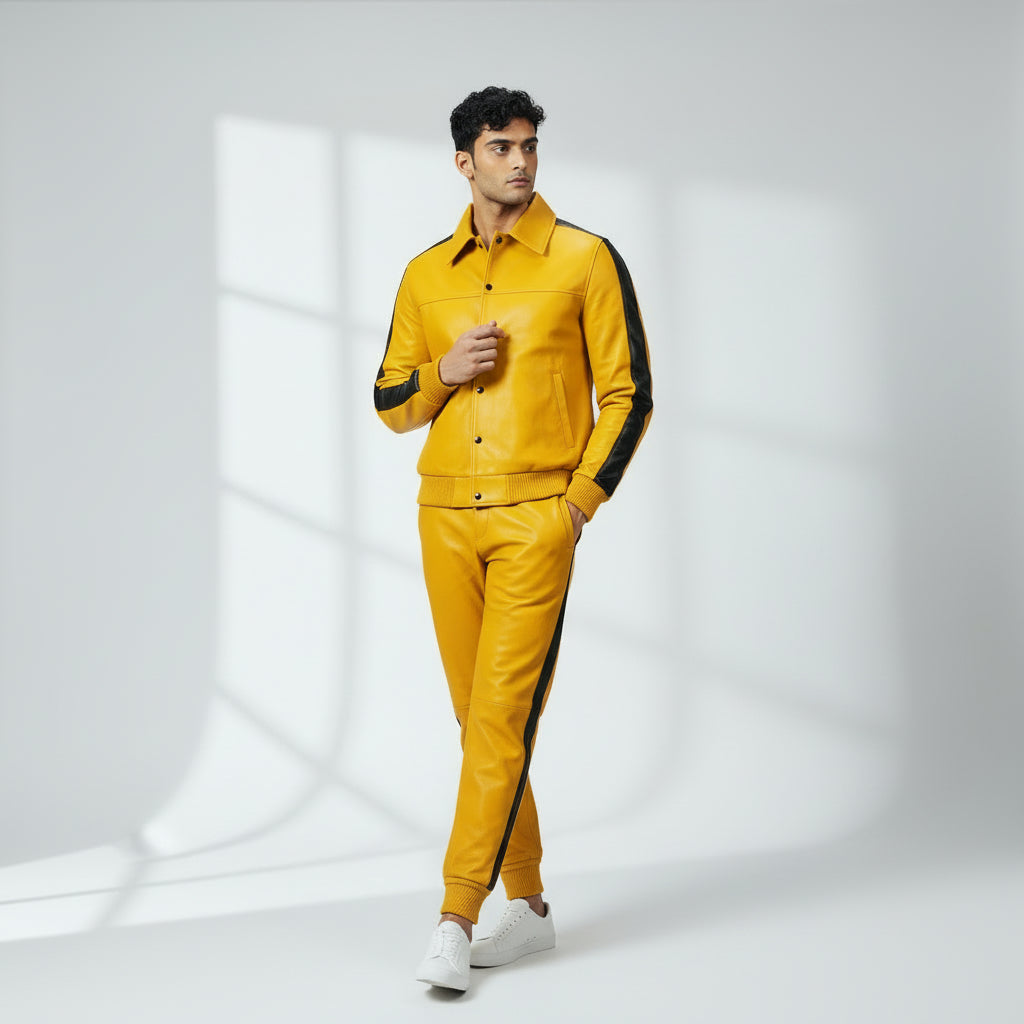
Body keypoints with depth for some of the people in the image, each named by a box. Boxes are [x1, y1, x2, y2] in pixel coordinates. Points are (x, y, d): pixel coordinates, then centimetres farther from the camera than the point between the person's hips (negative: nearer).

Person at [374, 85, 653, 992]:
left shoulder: (585, 259, 2)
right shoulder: (426, 275, 13)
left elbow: (628, 394, 1)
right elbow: (390, 405, 16)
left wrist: (582, 502, -8)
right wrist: (442, 371, -5)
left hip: (537, 517, -4)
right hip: (447, 517, 5)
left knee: (505, 715, -11)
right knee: (478, 717, 8)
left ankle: (456, 922, -7)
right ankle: (529, 908, 20)